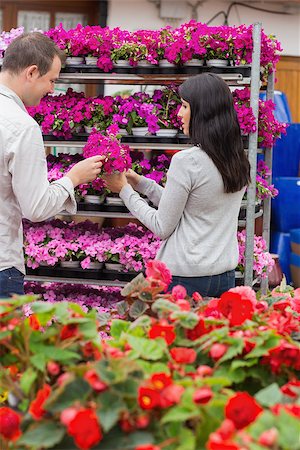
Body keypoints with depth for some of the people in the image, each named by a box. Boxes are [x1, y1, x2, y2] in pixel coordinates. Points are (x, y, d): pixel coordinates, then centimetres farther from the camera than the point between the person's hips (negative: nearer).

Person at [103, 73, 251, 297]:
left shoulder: (186, 161, -17)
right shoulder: (240, 161, 5)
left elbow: (162, 228, -9)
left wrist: (125, 190, 2)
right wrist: (141, 183, 16)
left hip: (185, 278, -7)